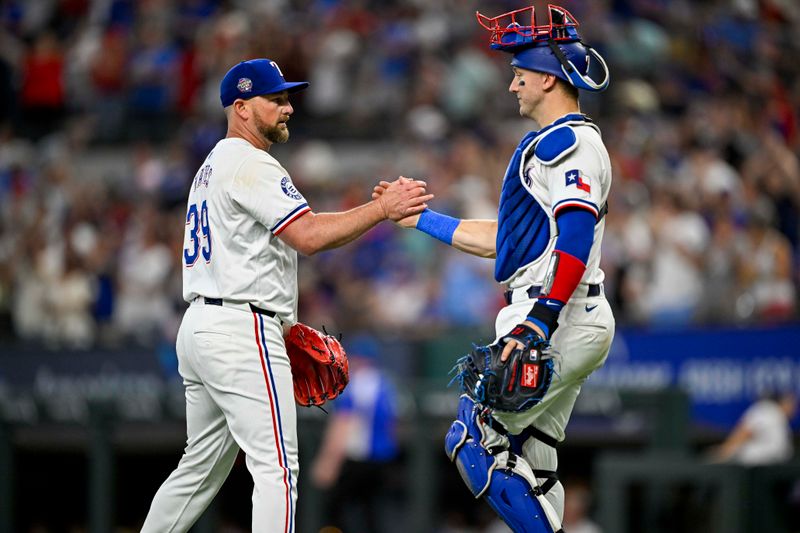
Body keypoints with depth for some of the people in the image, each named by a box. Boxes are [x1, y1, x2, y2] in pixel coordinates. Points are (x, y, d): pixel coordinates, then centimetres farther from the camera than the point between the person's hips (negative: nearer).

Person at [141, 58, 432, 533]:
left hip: (198, 328, 11)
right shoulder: (250, 164, -11)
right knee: (276, 467, -13)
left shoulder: (214, 166, 22)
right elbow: (309, 236, -20)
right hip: (240, 332, -11)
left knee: (203, 467, 16)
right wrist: (383, 208, -18)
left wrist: (278, 323, 20)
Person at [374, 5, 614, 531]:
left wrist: (540, 320, -32)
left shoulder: (568, 140, -10)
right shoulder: (556, 143, 24)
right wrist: (419, 217, 30)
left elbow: (578, 232, -24)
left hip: (560, 322, -10)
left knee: (475, 441, -9)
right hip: (576, 324, 10)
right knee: (531, 471, 8)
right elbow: (503, 238, 29)